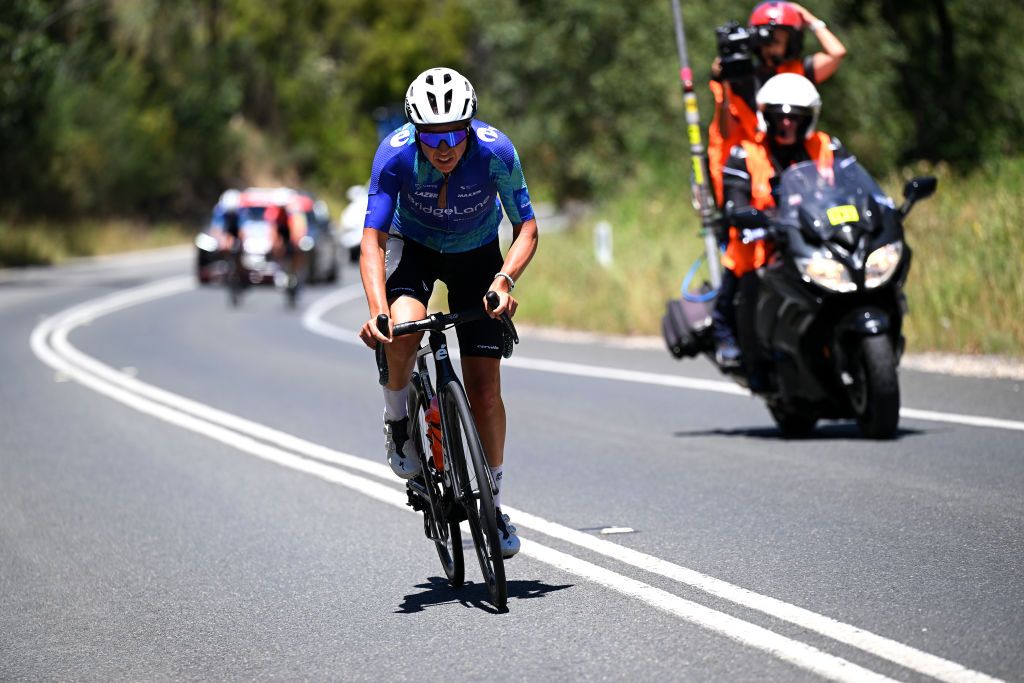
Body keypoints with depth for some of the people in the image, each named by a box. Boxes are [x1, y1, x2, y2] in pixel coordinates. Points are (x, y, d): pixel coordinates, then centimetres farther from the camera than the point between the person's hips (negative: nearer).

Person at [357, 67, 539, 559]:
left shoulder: (496, 151, -29)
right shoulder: (395, 153, -30)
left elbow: (526, 227, -22)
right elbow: (373, 239, -31)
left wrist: (505, 278, -41)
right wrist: (377, 310, -46)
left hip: (477, 255, 1)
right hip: (414, 247, -1)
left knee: (484, 390, -5)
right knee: (401, 330, -34)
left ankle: (492, 503, 13)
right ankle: (397, 418, -3)